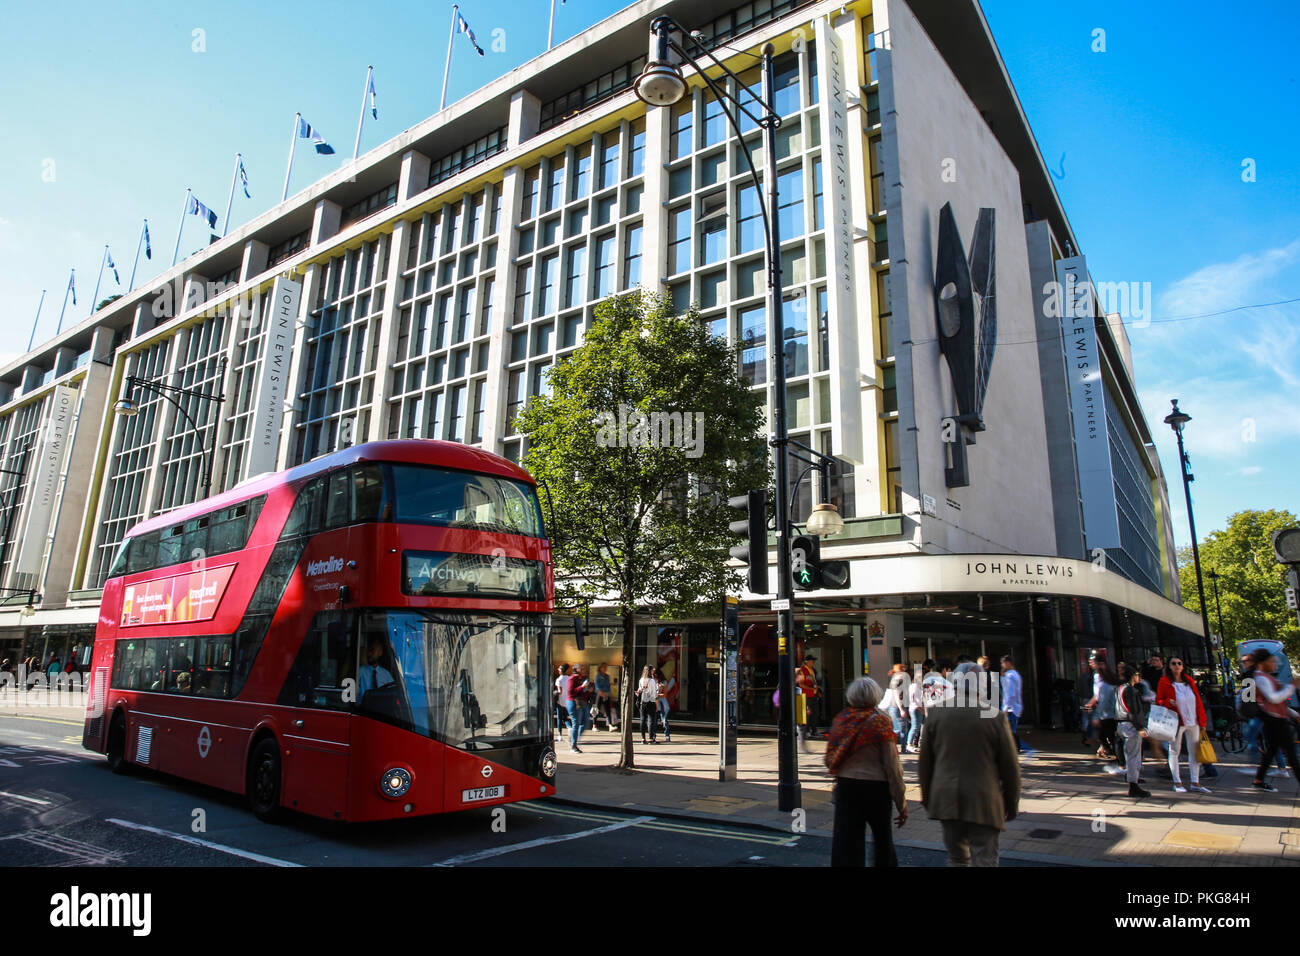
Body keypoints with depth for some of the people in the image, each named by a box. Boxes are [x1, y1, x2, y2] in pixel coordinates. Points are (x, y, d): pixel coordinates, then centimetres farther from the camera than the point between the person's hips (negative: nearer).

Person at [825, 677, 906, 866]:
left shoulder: (840, 720, 0)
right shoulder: (880, 722, -10)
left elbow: (829, 760, 6)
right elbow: (892, 766, -11)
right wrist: (901, 803, -4)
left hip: (846, 787, 3)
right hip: (875, 786, -3)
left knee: (847, 844, 7)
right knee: (883, 838, 18)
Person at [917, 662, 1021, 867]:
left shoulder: (936, 712, -2)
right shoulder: (995, 717, -9)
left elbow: (924, 761, 4)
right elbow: (1010, 767, -1)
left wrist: (927, 796, 16)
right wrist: (1012, 804, 12)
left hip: (946, 800, 3)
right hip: (983, 802, -3)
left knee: (957, 858, 18)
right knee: (984, 860, 4)